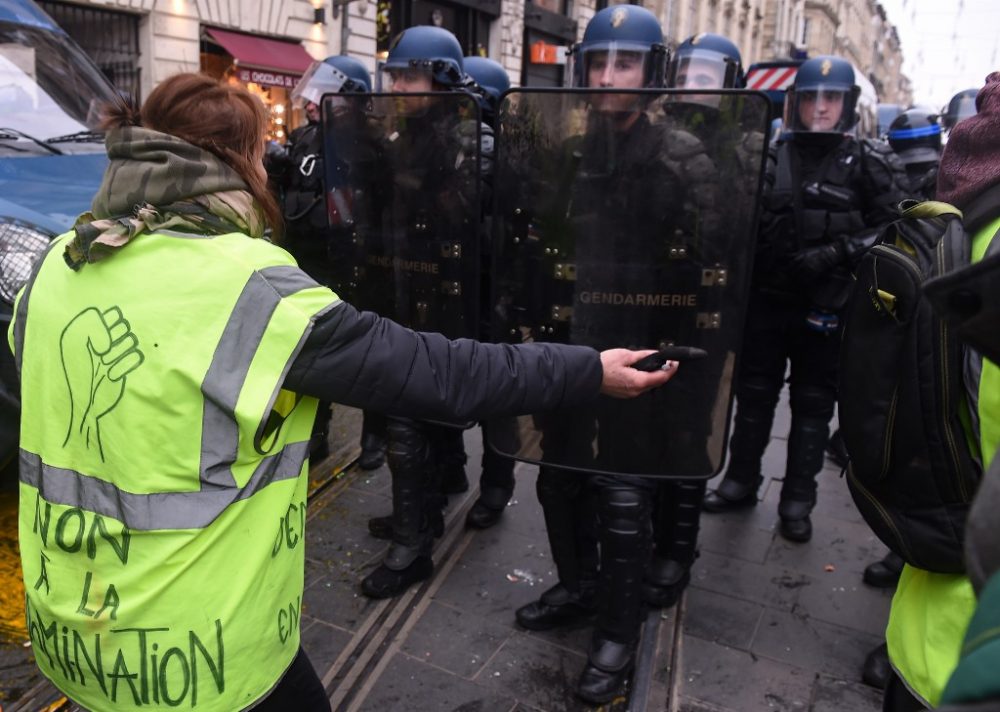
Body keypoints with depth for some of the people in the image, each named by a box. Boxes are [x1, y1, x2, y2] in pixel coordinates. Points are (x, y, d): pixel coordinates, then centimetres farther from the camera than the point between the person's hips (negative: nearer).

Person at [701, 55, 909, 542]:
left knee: (813, 405, 8)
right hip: (766, 301, 2)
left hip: (826, 307, -1)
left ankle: (797, 501, 21)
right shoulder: (770, 157, 5)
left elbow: (892, 226, -6)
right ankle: (741, 481, 28)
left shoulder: (868, 163, 0)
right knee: (754, 396, 12)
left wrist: (834, 254, -18)